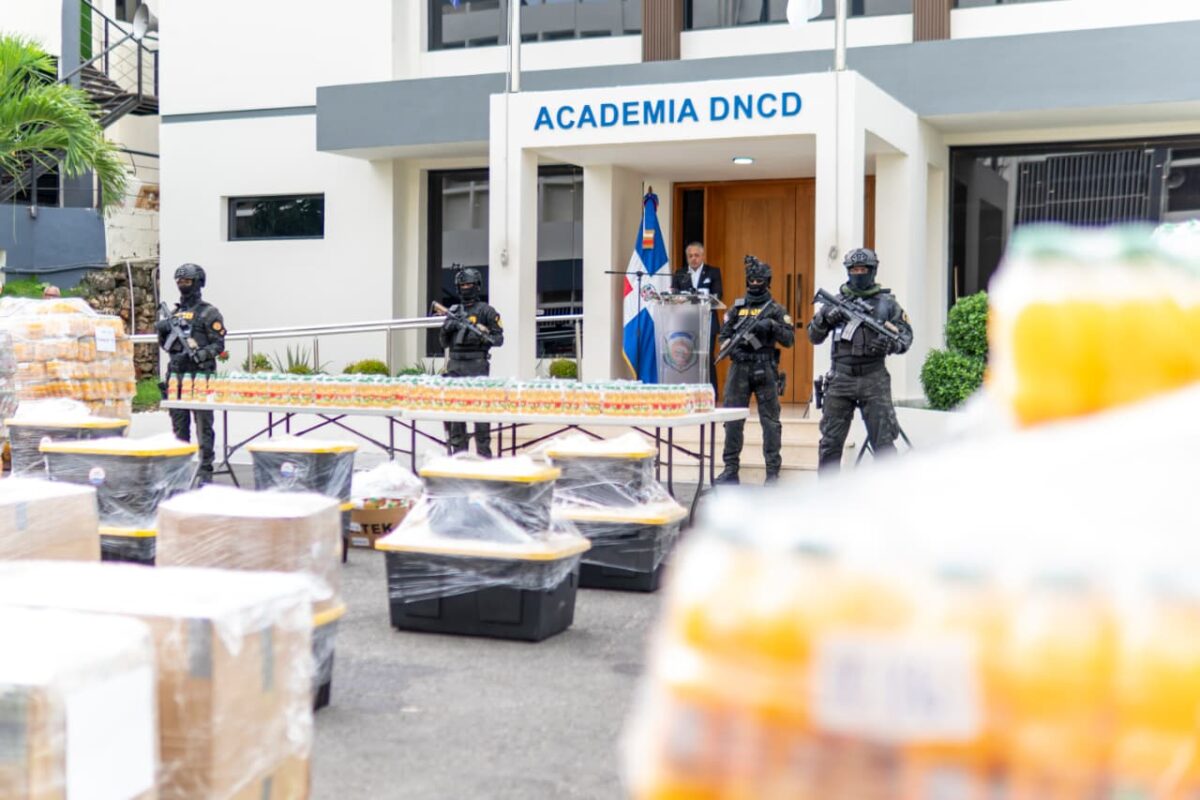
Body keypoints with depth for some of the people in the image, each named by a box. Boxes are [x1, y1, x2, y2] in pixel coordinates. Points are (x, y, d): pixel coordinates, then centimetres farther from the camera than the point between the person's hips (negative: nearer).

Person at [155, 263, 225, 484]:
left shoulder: (209, 313, -1)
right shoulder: (175, 312, 18)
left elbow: (218, 344, -8)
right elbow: (165, 344, 24)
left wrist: (196, 356, -20)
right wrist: (162, 331, 4)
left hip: (200, 375, -6)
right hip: (176, 374, 6)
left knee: (203, 426, -5)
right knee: (179, 424, 10)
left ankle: (205, 471, -3)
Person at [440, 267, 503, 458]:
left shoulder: (486, 311, 3)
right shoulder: (453, 311, 17)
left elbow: (499, 339, 0)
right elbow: (444, 343, 19)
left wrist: (483, 334, -18)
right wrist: (446, 329, 0)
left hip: (477, 365, -5)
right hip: (455, 366, 5)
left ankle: (483, 451, -4)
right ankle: (458, 450, 9)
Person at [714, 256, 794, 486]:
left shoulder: (775, 309, 3)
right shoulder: (736, 308, 11)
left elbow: (790, 339, -1)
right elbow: (723, 336, 12)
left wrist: (773, 326, -17)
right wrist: (732, 349, -8)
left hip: (765, 371, -3)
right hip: (739, 370, 3)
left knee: (770, 422, -1)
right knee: (733, 420, 4)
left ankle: (773, 471, 3)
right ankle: (731, 469, 11)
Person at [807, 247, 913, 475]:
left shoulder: (886, 303, 6)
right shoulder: (836, 302, 9)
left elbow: (906, 335, 8)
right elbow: (814, 337, 11)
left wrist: (891, 345, -14)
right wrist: (823, 318, -9)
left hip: (874, 380, -2)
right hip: (840, 379, 2)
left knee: (883, 441, -1)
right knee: (830, 441, 4)